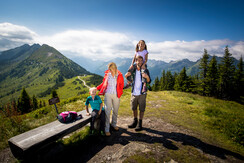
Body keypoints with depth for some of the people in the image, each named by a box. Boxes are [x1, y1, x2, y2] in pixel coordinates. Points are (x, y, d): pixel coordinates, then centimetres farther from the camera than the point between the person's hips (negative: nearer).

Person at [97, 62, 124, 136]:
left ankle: (113, 124, 36)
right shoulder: (107, 74, 1)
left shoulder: (119, 75, -2)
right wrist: (96, 88, 7)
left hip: (116, 95, 1)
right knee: (107, 111, -3)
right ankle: (107, 129, 5)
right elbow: (103, 84, 11)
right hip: (108, 94, -1)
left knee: (115, 111, 13)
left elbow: (121, 85, 8)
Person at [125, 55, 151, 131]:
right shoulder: (133, 70, 5)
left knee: (141, 109, 3)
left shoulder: (145, 70, -4)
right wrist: (126, 76, -4)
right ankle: (135, 121, 32)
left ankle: (140, 123, 16)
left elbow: (149, 82, -8)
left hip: (142, 93, -3)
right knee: (134, 108, 14)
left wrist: (147, 77, -29)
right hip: (134, 93, 4)